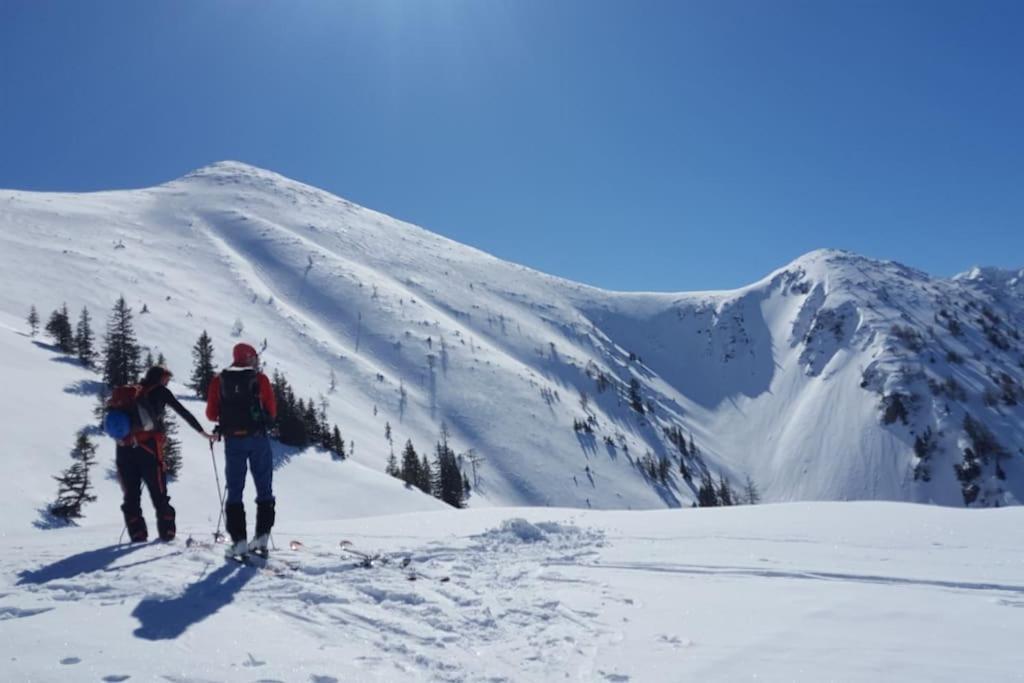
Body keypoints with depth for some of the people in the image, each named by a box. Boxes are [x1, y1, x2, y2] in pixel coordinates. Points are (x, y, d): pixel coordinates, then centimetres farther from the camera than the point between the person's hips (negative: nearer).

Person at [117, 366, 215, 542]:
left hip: (124, 448, 4)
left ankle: (137, 534, 2)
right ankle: (166, 531, 2)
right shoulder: (160, 391, 9)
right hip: (148, 447, -4)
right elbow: (183, 412, 6)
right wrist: (203, 432, 9)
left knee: (131, 494, 8)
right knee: (158, 493, 4)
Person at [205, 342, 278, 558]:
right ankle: (262, 535, 3)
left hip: (233, 440, 2)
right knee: (264, 489, 9)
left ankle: (239, 540, 1)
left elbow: (211, 414, 5)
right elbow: (272, 412, -1)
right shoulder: (260, 379, -1)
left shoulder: (218, 381, 5)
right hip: (258, 439, -1)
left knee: (234, 491, 7)